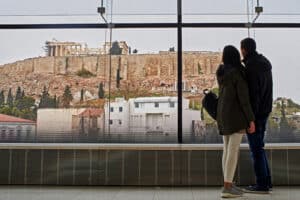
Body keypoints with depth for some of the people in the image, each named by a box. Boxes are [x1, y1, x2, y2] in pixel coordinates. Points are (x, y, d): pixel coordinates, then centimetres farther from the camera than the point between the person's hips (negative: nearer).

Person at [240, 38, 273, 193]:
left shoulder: (251, 66, -17)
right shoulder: (264, 63, 12)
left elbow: (253, 94, -21)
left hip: (254, 113, -9)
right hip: (264, 111, 9)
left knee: (256, 148, -2)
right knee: (258, 147, 15)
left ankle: (262, 185, 5)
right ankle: (266, 181, 21)